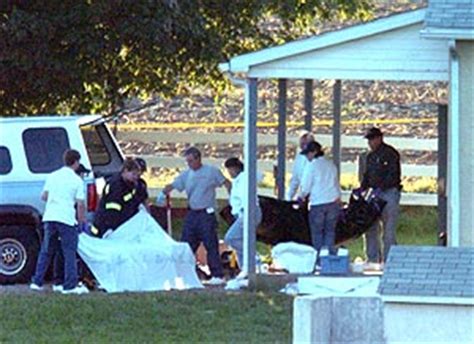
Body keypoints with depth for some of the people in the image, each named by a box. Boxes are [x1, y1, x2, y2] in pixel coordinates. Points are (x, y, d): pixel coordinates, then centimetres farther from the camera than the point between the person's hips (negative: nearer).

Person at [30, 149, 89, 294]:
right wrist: (82, 220, 7)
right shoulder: (77, 180, -2)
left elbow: (44, 196, 14)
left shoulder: (52, 176, 11)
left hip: (50, 217, 5)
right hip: (67, 219, -5)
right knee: (69, 253, -1)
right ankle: (70, 285, -5)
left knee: (46, 251, 14)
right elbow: (80, 204, -4)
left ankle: (37, 282, 15)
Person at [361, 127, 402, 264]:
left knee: (388, 230, -7)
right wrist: (362, 189, 6)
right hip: (375, 195, 8)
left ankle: (389, 261, -5)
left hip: (390, 193, -8)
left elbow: (394, 175, -15)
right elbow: (367, 176, 23)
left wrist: (381, 187, -24)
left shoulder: (390, 154, -7)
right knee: (370, 229, 7)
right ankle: (373, 259, 13)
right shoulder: (370, 156, 18)